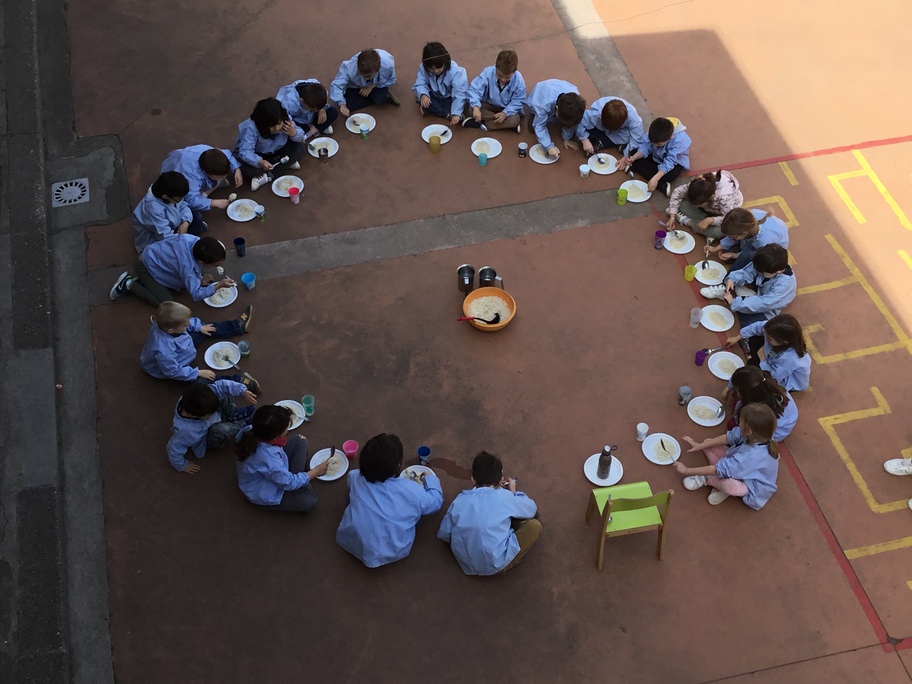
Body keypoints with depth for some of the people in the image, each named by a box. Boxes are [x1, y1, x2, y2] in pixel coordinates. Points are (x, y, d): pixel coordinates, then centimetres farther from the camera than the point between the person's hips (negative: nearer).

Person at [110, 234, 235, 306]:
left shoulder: (198, 242, -21)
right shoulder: (187, 266, -40)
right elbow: (196, 295, -33)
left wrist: (200, 280, -13)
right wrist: (218, 285, -35)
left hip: (154, 254, 8)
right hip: (145, 266, -8)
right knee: (166, 304, -11)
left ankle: (142, 281, 14)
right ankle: (129, 284, 2)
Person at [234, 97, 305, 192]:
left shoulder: (286, 120, -24)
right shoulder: (251, 128, -37)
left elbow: (301, 135, -10)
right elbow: (245, 152, -43)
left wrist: (294, 133, -35)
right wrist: (259, 162, -63)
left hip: (275, 151, 4)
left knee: (299, 147, -19)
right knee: (246, 169, -35)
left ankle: (268, 177, -21)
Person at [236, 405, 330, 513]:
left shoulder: (252, 431, -24)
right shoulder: (268, 459, -44)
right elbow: (289, 483, -26)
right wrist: (316, 471, -13)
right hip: (265, 496, -8)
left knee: (300, 441, 1)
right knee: (310, 501, -14)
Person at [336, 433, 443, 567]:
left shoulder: (355, 478, -16)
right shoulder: (411, 491, -22)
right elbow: (436, 503, -1)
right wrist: (431, 479, 17)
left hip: (351, 543, 2)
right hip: (391, 553, -2)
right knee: (419, 506, 13)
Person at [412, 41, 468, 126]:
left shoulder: (455, 71, -32)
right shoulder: (423, 68, -23)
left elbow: (459, 94, -37)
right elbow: (420, 84, -23)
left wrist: (456, 113, -47)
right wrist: (423, 95, -48)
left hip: (449, 98, -2)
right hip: (435, 96, 2)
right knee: (420, 98, -28)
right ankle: (447, 114, -25)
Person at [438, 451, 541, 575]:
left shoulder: (459, 500, -1)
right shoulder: (504, 497, -9)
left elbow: (443, 534, 6)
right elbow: (532, 509, 9)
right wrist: (513, 492, 26)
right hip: (496, 564, -5)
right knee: (534, 525, 7)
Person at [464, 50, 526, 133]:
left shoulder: (518, 81, -24)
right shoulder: (488, 72, -27)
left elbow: (518, 101, -16)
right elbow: (474, 90, -30)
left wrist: (505, 113, -32)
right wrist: (476, 107, -48)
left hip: (506, 109, -1)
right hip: (488, 105, 1)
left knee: (515, 119, -31)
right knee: (472, 110, -27)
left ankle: (483, 123, -22)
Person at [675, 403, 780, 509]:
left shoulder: (752, 456, -42)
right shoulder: (759, 435, -22)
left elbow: (717, 470, -35)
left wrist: (686, 470, -26)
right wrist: (699, 446, -6)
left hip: (752, 489, -7)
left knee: (729, 485, -42)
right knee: (707, 443, -1)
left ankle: (707, 480, -7)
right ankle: (721, 483, -4)